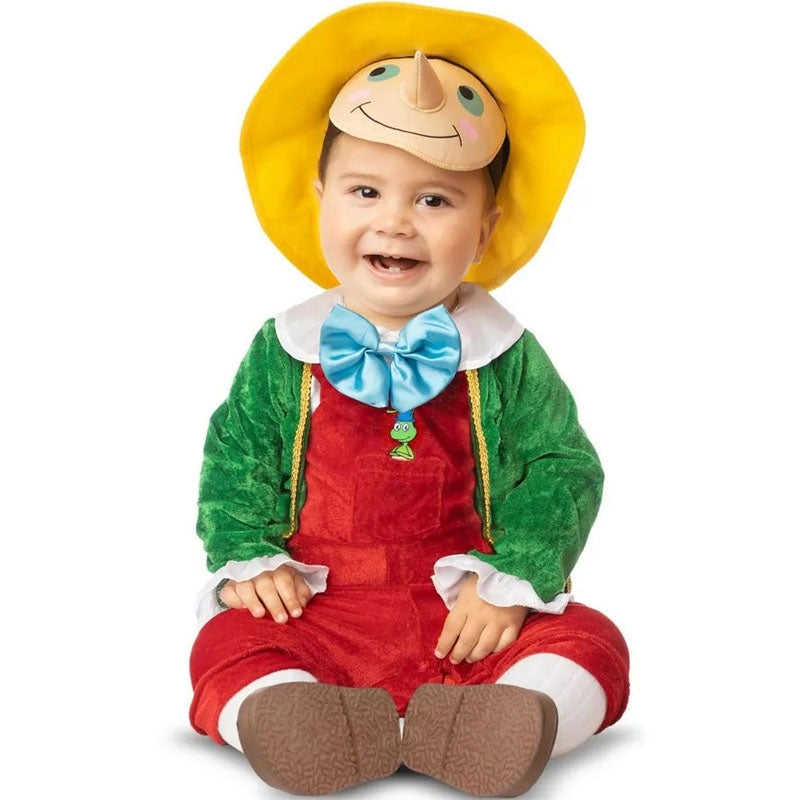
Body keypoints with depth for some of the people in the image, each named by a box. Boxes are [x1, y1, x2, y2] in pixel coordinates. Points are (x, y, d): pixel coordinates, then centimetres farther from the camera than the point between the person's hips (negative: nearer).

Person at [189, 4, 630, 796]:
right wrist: (247, 558, -8)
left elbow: (561, 471, -1)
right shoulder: (285, 351, 3)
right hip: (318, 612, 0)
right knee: (226, 643, -24)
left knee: (590, 642, -20)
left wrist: (509, 581, -13)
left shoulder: (506, 358, 1)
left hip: (467, 620, 0)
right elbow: (235, 460, 8)